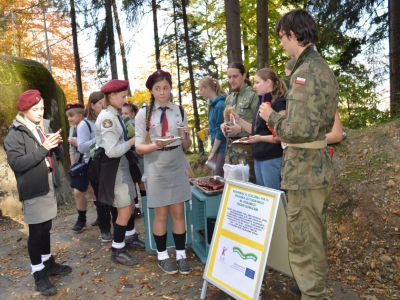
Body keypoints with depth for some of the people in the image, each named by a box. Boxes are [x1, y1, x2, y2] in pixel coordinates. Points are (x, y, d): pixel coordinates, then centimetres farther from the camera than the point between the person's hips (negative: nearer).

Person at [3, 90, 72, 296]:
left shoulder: (43, 129, 12)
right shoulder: (15, 134, -10)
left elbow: (58, 156, 14)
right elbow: (16, 163, -21)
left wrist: (56, 145, -8)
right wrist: (43, 149, -24)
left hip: (48, 186, 7)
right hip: (32, 190, -6)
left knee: (46, 228, 17)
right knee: (36, 231, 1)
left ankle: (48, 263, 32)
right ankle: (38, 275, 12)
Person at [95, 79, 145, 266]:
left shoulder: (115, 115, 10)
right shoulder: (107, 118, -19)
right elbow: (112, 151, -23)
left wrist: (131, 141, -3)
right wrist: (133, 141, -15)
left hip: (121, 164, 9)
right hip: (113, 167, -9)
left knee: (130, 205, 18)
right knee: (124, 210, -1)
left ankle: (130, 238, 37)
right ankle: (117, 251, 14)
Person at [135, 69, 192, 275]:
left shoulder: (179, 111, 4)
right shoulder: (144, 113, -5)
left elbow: (186, 146, 7)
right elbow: (139, 147, -6)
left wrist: (187, 137, -14)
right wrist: (156, 145, -24)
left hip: (177, 166, 3)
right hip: (156, 167, -2)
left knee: (178, 213, 7)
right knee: (161, 214, 7)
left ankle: (181, 255, 20)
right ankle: (162, 256, 23)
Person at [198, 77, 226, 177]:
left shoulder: (220, 105, -17)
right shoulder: (213, 104, 8)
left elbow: (220, 131, -17)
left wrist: (212, 152, -12)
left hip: (222, 147, -9)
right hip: (218, 147, 9)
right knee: (215, 176, 15)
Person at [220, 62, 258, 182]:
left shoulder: (252, 95, -7)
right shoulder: (228, 98, 16)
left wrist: (241, 128, -21)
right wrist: (223, 124, 2)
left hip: (246, 145, -7)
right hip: (230, 145, 7)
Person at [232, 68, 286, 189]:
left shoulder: (279, 103, -13)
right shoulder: (263, 103, 14)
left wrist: (261, 138, -27)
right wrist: (239, 120, 8)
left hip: (272, 159, -9)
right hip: (259, 158, 9)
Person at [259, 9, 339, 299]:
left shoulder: (305, 73, -19)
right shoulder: (324, 69, 12)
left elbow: (298, 131, -27)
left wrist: (272, 116, -10)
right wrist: (282, 117, 15)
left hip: (305, 173, -10)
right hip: (320, 169, 10)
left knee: (304, 245, 3)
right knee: (317, 241, 23)